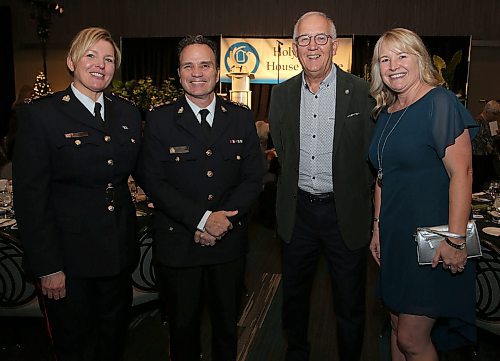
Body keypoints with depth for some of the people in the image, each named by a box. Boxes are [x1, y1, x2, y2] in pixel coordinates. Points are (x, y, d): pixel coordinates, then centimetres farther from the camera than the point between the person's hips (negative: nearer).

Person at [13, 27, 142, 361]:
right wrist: (47, 267, -13)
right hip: (69, 256, -4)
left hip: (120, 253, 5)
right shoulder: (40, 114, -9)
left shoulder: (128, 114, 6)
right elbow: (30, 196, -12)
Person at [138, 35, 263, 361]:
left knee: (227, 324, 20)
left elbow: (253, 178, -1)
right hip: (178, 245, -1)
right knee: (183, 325, 17)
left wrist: (222, 220, -14)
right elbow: (154, 181, -10)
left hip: (229, 243, 2)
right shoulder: (160, 120, -3)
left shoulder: (242, 118, 3)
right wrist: (202, 219, -19)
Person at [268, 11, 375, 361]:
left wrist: (358, 200, -2)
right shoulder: (282, 94, 3)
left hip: (345, 213, -3)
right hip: (298, 211, 4)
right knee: (294, 295, 20)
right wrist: (295, 188, 9)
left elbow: (372, 155, -4)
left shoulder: (361, 92, -8)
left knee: (350, 303, 12)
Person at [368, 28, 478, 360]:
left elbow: (462, 172, -18)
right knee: (398, 327, 17)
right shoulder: (385, 113, 11)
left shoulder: (440, 103, -12)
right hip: (396, 237, 7)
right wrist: (378, 228, 14)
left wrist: (455, 239, -22)